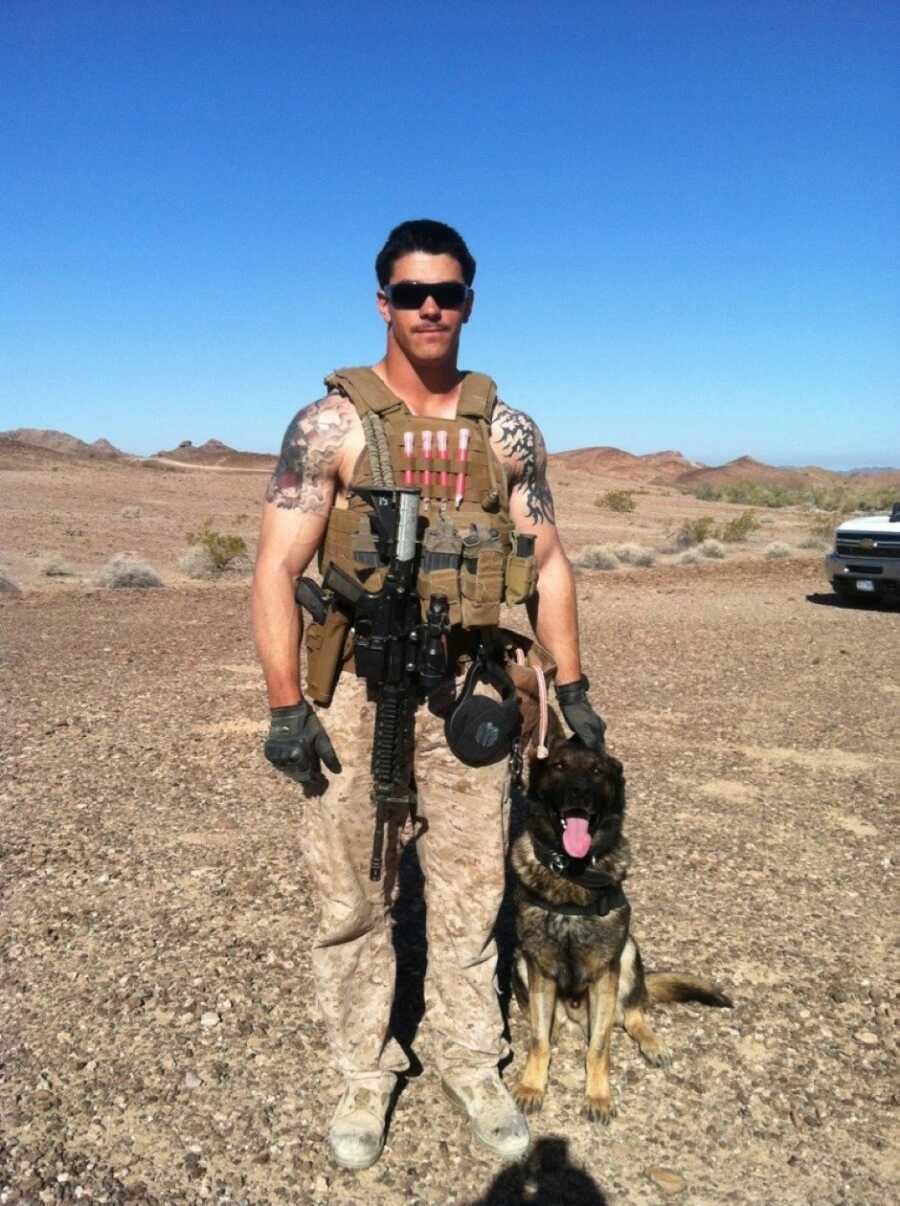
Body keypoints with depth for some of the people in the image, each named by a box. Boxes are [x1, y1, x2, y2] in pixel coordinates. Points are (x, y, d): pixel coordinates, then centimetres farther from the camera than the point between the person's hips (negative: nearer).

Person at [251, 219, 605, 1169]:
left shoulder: (508, 432, 5)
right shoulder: (330, 424, -4)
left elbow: (546, 563, 10)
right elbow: (277, 567, -7)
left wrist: (571, 686, 6)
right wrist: (285, 704, -13)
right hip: (355, 694, -2)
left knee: (469, 892, 12)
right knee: (353, 897, 10)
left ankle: (473, 1068, 33)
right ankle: (364, 1077, 31)